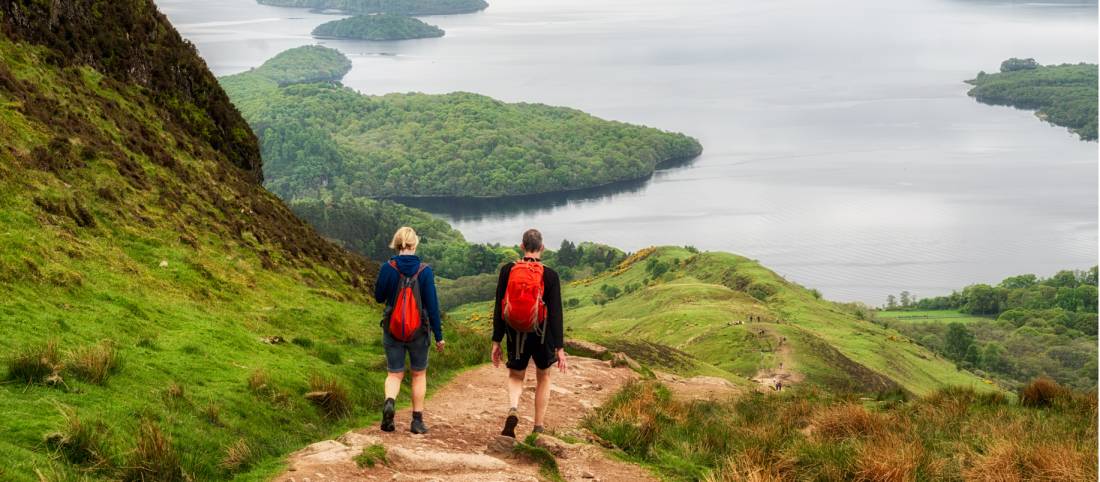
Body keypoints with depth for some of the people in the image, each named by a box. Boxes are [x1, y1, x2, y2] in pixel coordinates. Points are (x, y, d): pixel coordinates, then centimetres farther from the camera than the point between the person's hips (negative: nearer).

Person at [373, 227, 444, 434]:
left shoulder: (388, 268, -8)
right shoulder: (424, 270, -10)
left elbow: (379, 296, 4)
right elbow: (432, 304, -8)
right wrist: (438, 335, -2)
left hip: (392, 329, 1)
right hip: (419, 331, 0)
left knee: (394, 373, 11)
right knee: (419, 374, 15)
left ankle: (389, 402, -19)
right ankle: (417, 420, 16)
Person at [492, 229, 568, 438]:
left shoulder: (507, 271, -4)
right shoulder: (550, 276, -9)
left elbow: (499, 309, -2)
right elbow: (556, 313, -11)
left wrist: (496, 341, 4)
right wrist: (560, 348, -9)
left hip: (515, 333, 1)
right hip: (542, 334, -1)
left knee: (515, 376, 19)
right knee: (543, 377, 21)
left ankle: (513, 410, -12)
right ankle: (538, 428, 22)